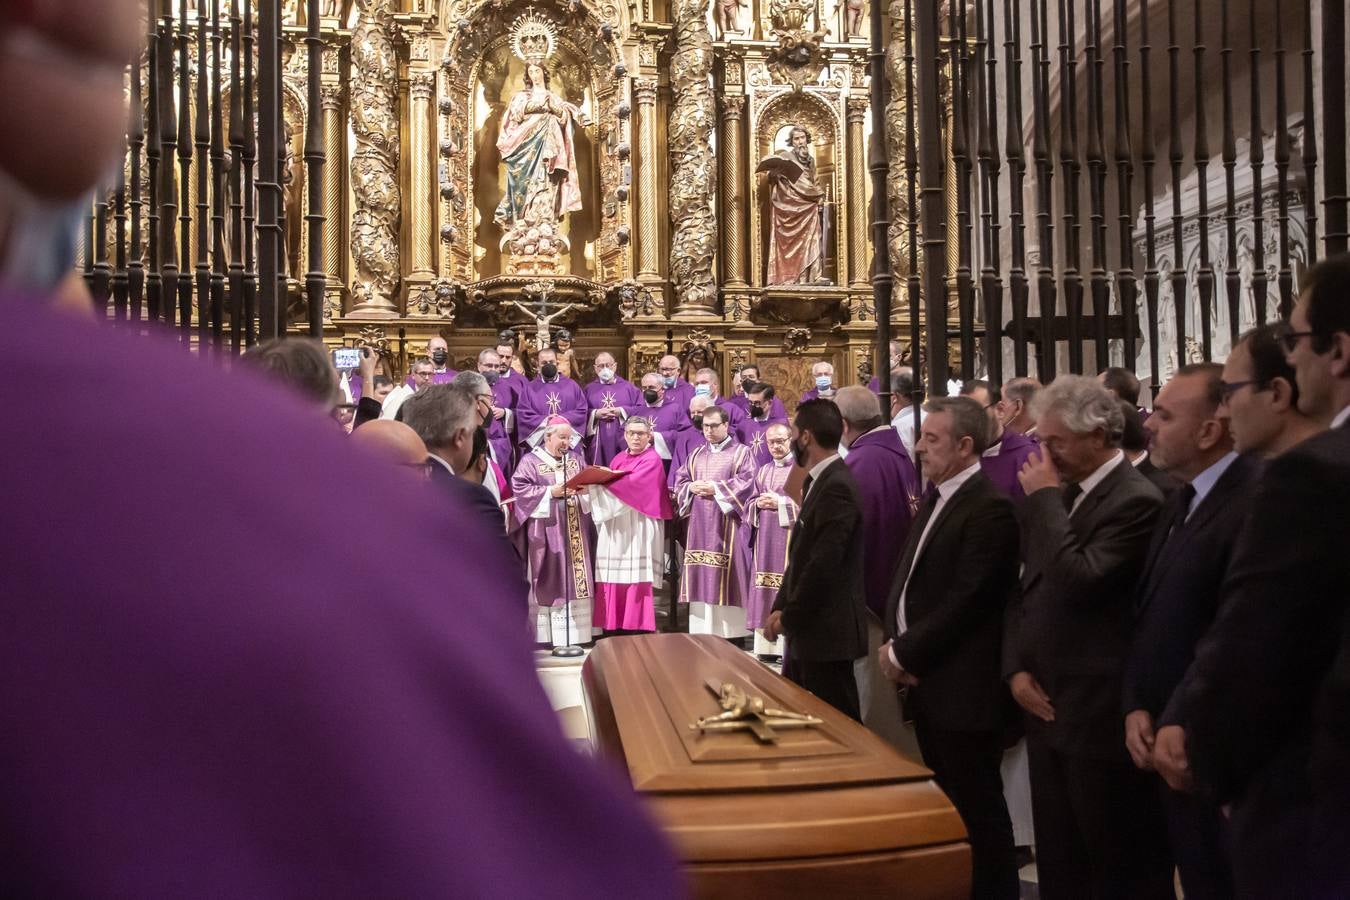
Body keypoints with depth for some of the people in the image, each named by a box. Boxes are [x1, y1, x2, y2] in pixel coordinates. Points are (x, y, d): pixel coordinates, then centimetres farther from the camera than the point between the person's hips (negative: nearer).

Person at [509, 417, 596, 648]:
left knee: (576, 578, 3)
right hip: (546, 531, -5)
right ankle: (547, 635, 0)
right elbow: (520, 489, -11)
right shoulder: (530, 461, -2)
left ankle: (576, 632, 7)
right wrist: (551, 492, -16)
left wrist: (584, 489, -10)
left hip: (574, 531, 5)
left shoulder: (576, 459, 13)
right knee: (549, 581, -4)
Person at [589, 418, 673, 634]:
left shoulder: (652, 460, -1)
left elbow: (632, 484, -16)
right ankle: (614, 628, 3)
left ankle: (639, 631, -9)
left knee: (637, 577, -10)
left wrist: (598, 482, -19)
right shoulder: (618, 459, 20)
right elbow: (610, 485, 13)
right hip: (615, 528, 6)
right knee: (612, 577, 0)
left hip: (639, 528, -6)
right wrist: (597, 480, -9)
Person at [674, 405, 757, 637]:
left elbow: (746, 482, -9)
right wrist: (691, 487, -7)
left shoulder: (742, 452, 3)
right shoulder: (696, 454, 19)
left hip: (727, 523, -5)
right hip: (700, 523, 5)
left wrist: (716, 488, -15)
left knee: (727, 576, -8)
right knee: (701, 575, 4)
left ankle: (731, 631, -4)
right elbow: (680, 479, 15)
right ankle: (702, 631, 9)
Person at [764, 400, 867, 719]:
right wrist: (780, 609, 7)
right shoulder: (818, 482, 13)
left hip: (828, 633, -10)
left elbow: (823, 565, -23)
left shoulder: (838, 487, -19)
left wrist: (788, 619, -12)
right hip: (808, 632, 10)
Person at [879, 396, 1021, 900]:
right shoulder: (936, 499, 13)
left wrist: (905, 655, -13)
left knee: (977, 810, 3)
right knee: (946, 806, 18)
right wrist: (893, 642, -3)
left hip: (964, 689, -9)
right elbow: (908, 579, 13)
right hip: (929, 684, 9)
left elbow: (964, 603, -20)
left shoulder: (990, 508, -16)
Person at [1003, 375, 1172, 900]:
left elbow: (1079, 582, -26)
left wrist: (1045, 498, -16)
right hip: (1047, 709, 8)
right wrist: (1017, 668, 4)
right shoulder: (1058, 499, 11)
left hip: (1102, 718, -8)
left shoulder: (1137, 501, -15)